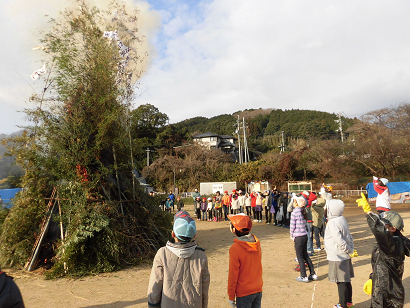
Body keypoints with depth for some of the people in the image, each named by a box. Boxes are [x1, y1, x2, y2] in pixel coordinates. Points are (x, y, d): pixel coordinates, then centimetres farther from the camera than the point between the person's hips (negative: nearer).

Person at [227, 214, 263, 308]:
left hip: (244, 293, -6)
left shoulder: (235, 248, -21)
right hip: (258, 290, 6)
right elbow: (257, 266, 7)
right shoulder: (257, 244, -4)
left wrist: (231, 297, -5)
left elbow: (233, 275, -14)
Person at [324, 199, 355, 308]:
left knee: (341, 282, 2)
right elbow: (349, 237, 10)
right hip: (345, 256, 9)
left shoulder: (332, 223, -21)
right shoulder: (342, 219, 6)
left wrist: (350, 251, -12)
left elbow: (339, 240, -24)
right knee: (346, 280, 19)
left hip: (337, 257, -9)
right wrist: (351, 249, 10)